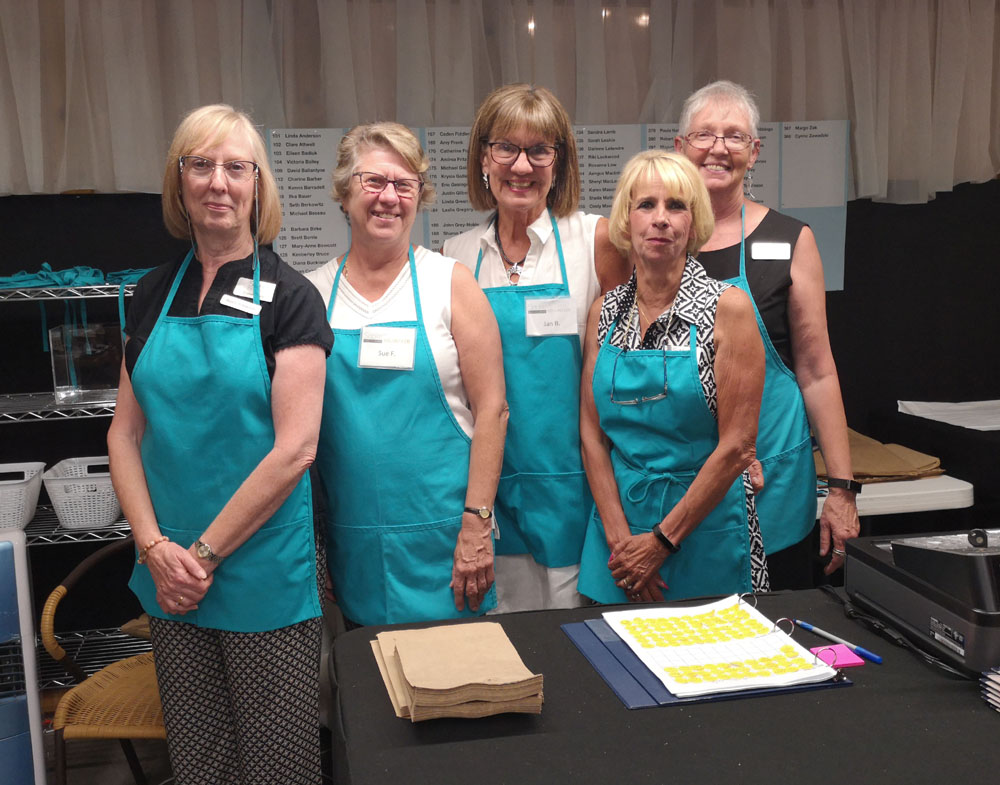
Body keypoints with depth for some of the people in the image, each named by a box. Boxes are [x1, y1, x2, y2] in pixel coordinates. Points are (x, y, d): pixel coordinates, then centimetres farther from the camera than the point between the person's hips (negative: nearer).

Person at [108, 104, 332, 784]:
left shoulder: (288, 297, -7)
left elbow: (295, 449, -14)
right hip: (171, 575, 4)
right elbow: (126, 432, 6)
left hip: (266, 574, -4)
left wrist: (204, 553, -13)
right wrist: (156, 546, -7)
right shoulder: (154, 295, 7)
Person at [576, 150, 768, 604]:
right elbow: (591, 433, 2)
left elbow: (737, 447, -12)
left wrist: (662, 540, -12)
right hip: (617, 517, 3)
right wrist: (619, 537, -8)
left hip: (704, 524, -3)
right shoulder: (605, 313, 3)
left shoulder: (727, 308, -9)